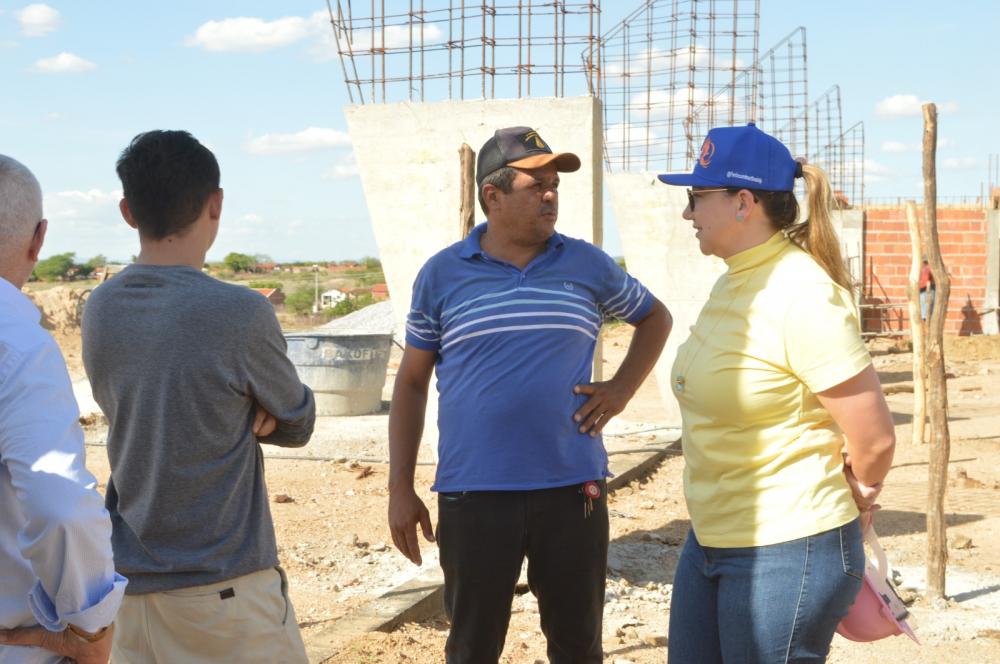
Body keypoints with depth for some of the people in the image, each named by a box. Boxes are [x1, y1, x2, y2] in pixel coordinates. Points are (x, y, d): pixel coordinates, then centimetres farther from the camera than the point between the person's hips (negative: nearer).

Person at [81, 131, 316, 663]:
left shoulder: (99, 310, 0)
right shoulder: (239, 315, -17)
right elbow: (298, 424, -3)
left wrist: (249, 410, -3)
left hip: (128, 579, 6)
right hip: (222, 588, -6)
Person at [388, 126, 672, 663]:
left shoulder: (589, 266, 4)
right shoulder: (441, 275, 2)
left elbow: (656, 318, 21)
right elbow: (411, 382, 8)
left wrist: (621, 390, 4)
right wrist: (400, 488, 3)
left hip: (573, 488, 1)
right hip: (473, 496, -1)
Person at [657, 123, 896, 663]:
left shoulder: (801, 297, -20)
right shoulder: (733, 282, 7)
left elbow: (875, 437, -19)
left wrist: (856, 496, -1)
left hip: (787, 552, -9)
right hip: (710, 539, 9)